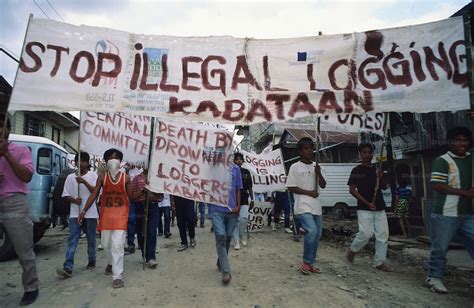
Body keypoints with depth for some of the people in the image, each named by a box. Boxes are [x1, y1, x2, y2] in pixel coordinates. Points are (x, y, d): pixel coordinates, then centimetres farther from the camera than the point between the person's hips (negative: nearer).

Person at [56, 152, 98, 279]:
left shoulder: (93, 175, 0)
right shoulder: (70, 177, 7)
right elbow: (66, 195, 7)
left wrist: (84, 181, -23)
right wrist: (74, 200, -14)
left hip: (90, 213, -1)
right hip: (75, 213, 2)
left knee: (91, 240, 9)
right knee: (72, 240, -5)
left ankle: (92, 262, 25)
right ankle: (67, 268, -9)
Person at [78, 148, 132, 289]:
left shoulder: (125, 177, -1)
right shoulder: (102, 176, 1)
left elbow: (132, 197, 1)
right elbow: (94, 194, -1)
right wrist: (84, 211, -6)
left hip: (121, 213, -2)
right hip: (106, 213, 2)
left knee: (117, 244, -8)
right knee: (106, 243, 14)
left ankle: (117, 276, -1)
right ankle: (111, 262, 45)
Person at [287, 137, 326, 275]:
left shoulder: (315, 166, 12)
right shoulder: (295, 167, -5)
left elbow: (323, 185, 12)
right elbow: (291, 187, -8)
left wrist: (319, 173, -6)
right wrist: (309, 192, -12)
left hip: (316, 206, 7)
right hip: (303, 206, -6)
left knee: (317, 234, 8)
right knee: (312, 231, -22)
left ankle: (310, 263, 22)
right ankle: (306, 262, -4)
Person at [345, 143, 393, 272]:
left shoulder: (376, 169, 12)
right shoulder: (357, 170, -4)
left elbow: (384, 187, 14)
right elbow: (352, 190, -7)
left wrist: (381, 177, -7)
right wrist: (367, 202, -14)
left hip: (379, 208, 6)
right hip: (364, 208, -6)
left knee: (383, 235, 4)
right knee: (366, 233, -14)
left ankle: (379, 262, 16)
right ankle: (352, 251, 12)